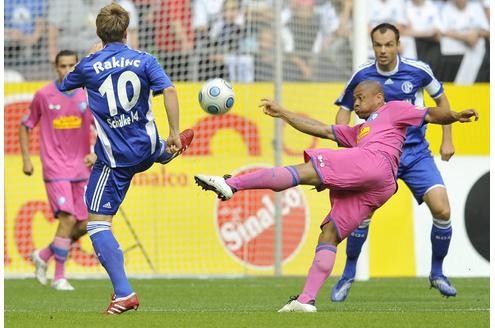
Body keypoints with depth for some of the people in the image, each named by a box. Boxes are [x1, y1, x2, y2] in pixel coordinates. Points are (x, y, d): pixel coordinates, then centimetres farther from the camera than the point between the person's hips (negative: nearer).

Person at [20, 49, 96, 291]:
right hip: (55, 168, -4)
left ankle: (43, 256, 26)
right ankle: (59, 277, -6)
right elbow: (25, 126, 8)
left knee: (83, 225, 4)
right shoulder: (44, 95, -3)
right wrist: (26, 159, 3)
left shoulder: (87, 96, 2)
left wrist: (96, 153, -7)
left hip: (81, 169, 4)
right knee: (68, 219, -17)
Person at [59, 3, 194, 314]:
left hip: (114, 158, -4)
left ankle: (124, 293, -17)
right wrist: (174, 133, -13)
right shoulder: (144, 60, -3)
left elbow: (64, 85, 14)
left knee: (98, 222, -5)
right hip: (148, 148, 4)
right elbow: (168, 90, -17)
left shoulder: (89, 65, -6)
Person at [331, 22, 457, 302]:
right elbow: (344, 110, 8)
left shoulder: (418, 70, -7)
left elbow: (441, 100, 10)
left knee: (442, 209, -15)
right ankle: (348, 275, 2)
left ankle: (437, 273, 8)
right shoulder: (362, 76, -7)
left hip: (417, 153, 1)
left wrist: (447, 140, 8)